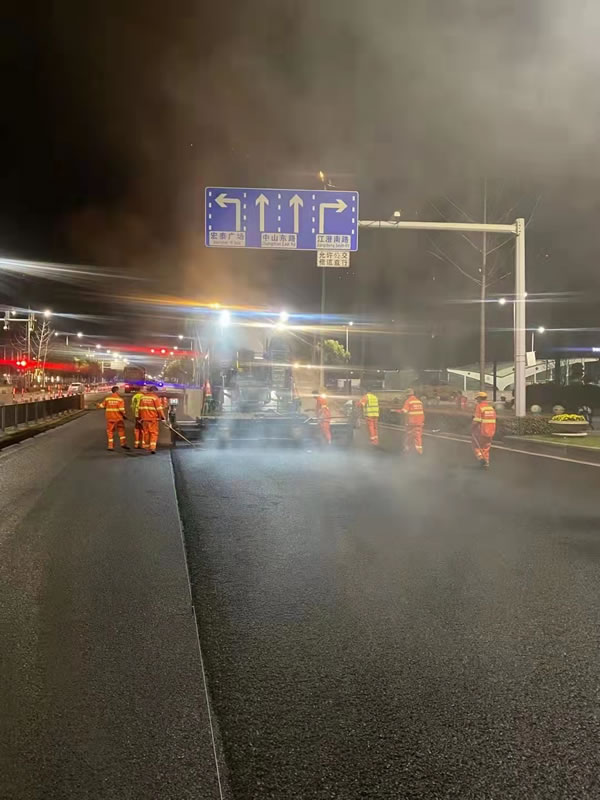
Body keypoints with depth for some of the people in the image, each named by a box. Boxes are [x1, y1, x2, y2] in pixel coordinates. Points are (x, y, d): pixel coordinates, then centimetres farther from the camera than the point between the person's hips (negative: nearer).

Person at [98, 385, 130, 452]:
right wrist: (124, 414, 0)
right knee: (121, 430, 12)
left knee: (110, 432, 9)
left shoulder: (107, 398, 2)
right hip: (118, 417, -3)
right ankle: (123, 443, 7)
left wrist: (98, 405, 30)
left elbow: (102, 405, 8)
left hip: (109, 418, 3)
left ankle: (111, 446, 7)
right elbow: (121, 409, -15)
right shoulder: (120, 399, -8)